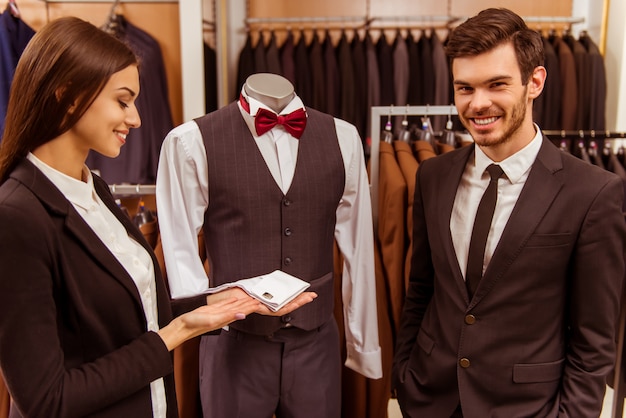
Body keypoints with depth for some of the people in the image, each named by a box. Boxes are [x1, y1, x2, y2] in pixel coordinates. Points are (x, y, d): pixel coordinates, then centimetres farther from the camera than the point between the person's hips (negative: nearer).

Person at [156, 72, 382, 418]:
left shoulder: (343, 138, 0)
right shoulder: (191, 141, -8)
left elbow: (358, 250, 2)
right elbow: (180, 253, -7)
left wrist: (365, 344, 7)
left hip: (317, 341, 3)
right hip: (235, 344, -2)